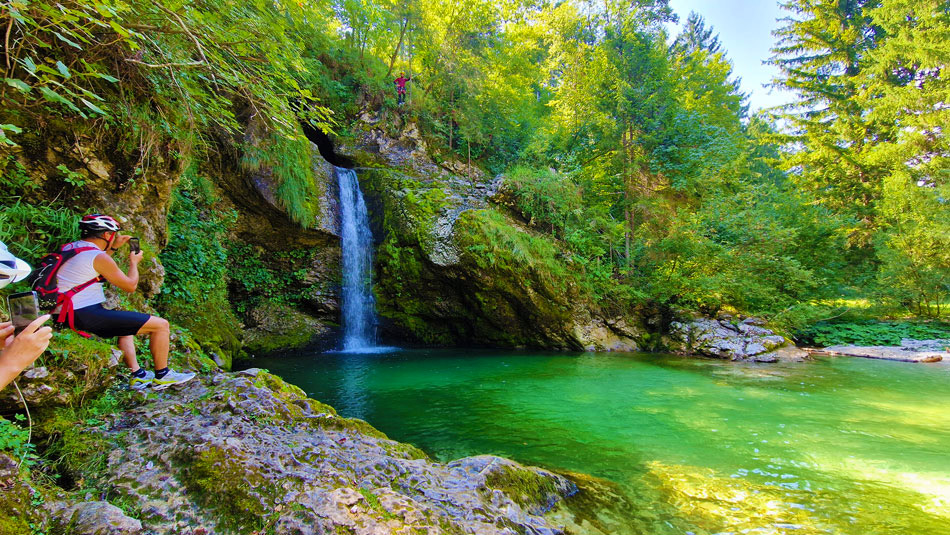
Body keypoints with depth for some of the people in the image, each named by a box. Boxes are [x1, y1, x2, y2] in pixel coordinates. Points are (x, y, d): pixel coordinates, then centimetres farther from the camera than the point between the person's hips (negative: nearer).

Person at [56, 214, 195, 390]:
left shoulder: (69, 248, 11)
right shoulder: (98, 257, -15)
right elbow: (130, 286, -6)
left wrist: (114, 248, 28)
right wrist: (134, 262, 10)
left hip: (67, 316, 10)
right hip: (89, 316, -10)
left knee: (126, 324, 36)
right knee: (161, 324, -6)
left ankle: (137, 375, 28)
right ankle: (162, 376, 9)